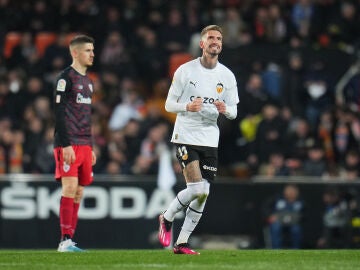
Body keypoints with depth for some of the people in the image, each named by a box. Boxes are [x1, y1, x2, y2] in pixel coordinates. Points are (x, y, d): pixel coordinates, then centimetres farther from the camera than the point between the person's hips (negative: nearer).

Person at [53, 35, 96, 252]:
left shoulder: (88, 81, 19)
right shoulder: (66, 77, -7)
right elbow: (59, 112, -13)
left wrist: (91, 148, 20)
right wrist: (66, 144, -19)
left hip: (84, 144, 8)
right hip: (68, 144, -8)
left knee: (79, 191, 5)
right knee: (70, 187, -14)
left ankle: (69, 240, 7)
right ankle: (65, 241, -14)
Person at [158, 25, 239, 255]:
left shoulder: (227, 76, 5)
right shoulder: (185, 71, -4)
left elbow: (234, 112, 10)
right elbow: (169, 104, -1)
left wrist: (225, 109, -14)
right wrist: (187, 107, -21)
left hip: (210, 140, 4)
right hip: (186, 136, -4)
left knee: (203, 195, 2)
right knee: (197, 189, -17)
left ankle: (182, 243, 12)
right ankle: (167, 218, 9)